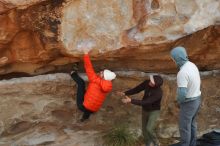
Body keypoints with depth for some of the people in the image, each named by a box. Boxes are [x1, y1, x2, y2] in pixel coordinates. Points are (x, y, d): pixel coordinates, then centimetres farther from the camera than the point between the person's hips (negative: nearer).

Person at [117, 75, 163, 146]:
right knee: (144, 130, 8)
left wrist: (130, 100, -43)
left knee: (149, 129, -21)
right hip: (145, 110, 5)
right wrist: (125, 93, -20)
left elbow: (144, 103, -38)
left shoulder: (159, 93, -36)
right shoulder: (147, 82, -19)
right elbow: (137, 89, -7)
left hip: (154, 111, -5)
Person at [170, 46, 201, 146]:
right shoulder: (192, 65, -2)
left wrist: (179, 102, -10)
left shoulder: (182, 73, -32)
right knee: (191, 122, 25)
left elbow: (182, 94, -33)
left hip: (188, 103, -9)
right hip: (196, 99, 9)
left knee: (184, 125, 10)